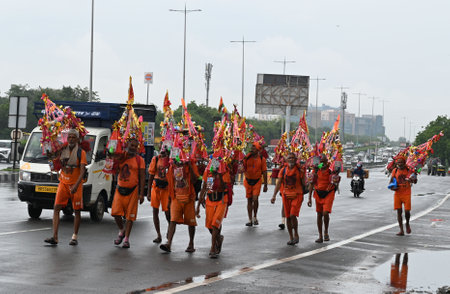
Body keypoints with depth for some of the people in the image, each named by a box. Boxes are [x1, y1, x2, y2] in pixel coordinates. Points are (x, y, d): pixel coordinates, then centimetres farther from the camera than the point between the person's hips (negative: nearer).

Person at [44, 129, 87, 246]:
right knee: (56, 208, -8)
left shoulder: (81, 152, -6)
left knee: (77, 211, 3)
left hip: (76, 185, -3)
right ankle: (55, 237, -11)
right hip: (63, 183, 3)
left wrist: (76, 185, -28)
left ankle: (75, 237, 15)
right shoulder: (62, 150, 6)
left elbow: (82, 171, -16)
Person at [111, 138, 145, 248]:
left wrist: (141, 194, -7)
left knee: (130, 215, -1)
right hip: (120, 189, 2)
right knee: (116, 212, -5)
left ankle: (126, 239, 7)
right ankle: (121, 231, 21)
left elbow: (142, 177, -1)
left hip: (132, 190, -2)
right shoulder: (120, 157, 7)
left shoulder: (139, 160, 0)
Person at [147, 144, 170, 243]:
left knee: (167, 211, -7)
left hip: (167, 188, -2)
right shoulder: (155, 159, 1)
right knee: (155, 211, 3)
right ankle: (159, 235, 11)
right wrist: (149, 192, 2)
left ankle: (170, 226, 26)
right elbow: (151, 176, 5)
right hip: (156, 187, 2)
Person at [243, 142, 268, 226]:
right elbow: (243, 168, 2)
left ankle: (255, 217, 7)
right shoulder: (247, 157, -2)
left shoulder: (261, 159, -5)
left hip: (257, 181, -2)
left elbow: (264, 172, 0)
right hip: (248, 181, 2)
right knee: (249, 200, 6)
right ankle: (250, 220, 14)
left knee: (255, 199, -15)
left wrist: (265, 185, -1)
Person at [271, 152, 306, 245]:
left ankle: (296, 234, 4)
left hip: (297, 195, -3)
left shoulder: (300, 170, -3)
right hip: (286, 196, 3)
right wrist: (274, 196, -6)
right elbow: (279, 183, 3)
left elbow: (303, 184, 2)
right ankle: (291, 237, 18)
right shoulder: (283, 170, 4)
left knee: (293, 215, -16)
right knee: (288, 217, 6)